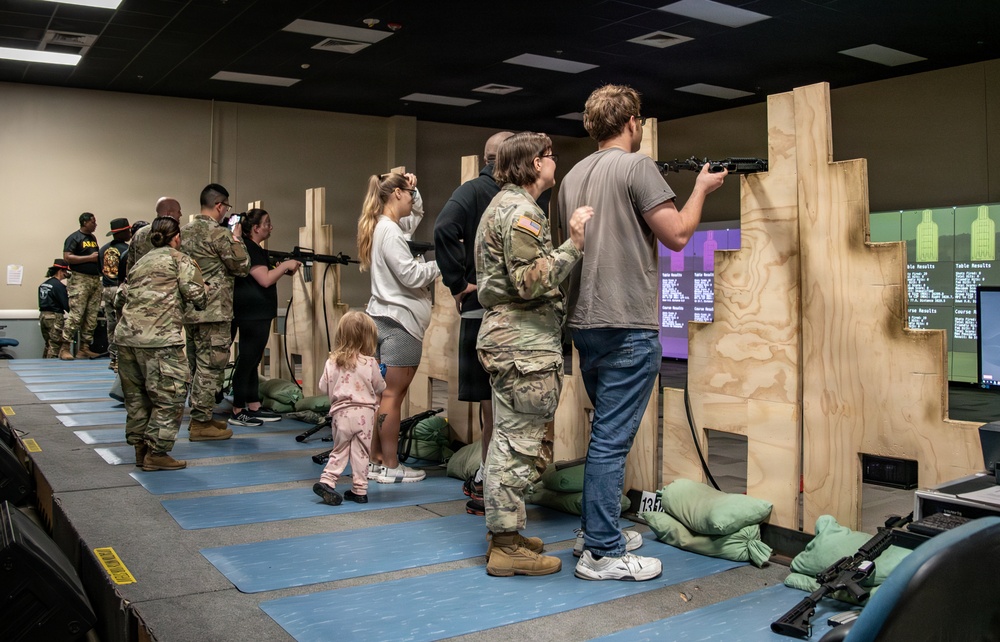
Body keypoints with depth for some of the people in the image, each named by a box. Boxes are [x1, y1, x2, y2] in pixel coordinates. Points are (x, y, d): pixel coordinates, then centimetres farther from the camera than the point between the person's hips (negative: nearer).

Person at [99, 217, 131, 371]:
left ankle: (113, 358, 19)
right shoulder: (126, 250, -12)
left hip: (106, 289, 7)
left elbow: (100, 270, 15)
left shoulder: (103, 249, 9)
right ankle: (120, 360, -6)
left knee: (111, 325, 13)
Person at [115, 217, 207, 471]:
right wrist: (204, 295, 16)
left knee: (136, 395, 16)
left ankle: (140, 448, 23)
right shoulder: (180, 259, 5)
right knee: (170, 396, -1)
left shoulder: (140, 262, 24)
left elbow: (123, 294, 19)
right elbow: (196, 295, -5)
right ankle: (156, 453, 0)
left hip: (126, 335, 8)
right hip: (159, 338, -7)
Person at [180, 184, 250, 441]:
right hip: (214, 311, -9)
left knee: (198, 365, 16)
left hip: (189, 310, 9)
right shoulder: (220, 233, -14)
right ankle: (201, 424, 1)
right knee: (210, 367, -2)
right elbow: (242, 267, -8)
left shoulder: (185, 231, 11)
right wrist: (237, 238, 6)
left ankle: (200, 416, 25)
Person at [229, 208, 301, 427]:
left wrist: (285, 269, 9)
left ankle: (254, 408, 19)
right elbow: (265, 279, -20)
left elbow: (264, 277, 21)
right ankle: (237, 413, 0)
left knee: (252, 362, 13)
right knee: (246, 363, -5)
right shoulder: (249, 249, -14)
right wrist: (285, 265, -10)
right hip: (252, 315, -11)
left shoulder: (254, 249, 17)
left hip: (258, 314, 11)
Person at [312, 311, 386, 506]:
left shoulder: (332, 362, -2)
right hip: (364, 413, -2)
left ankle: (326, 481, 1)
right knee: (360, 453, 7)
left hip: (340, 412, 2)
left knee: (339, 450, 15)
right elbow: (380, 388, 2)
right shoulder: (370, 363, -9)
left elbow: (324, 387, 6)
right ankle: (359, 490, 10)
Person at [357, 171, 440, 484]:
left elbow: (416, 216, 32)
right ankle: (390, 467, 2)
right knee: (393, 396, -4)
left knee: (382, 394, 12)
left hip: (384, 319, 10)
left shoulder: (384, 227, 14)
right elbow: (412, 276, -20)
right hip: (398, 321, -10)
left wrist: (413, 189, 16)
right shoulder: (389, 231, -15)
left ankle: (376, 461, 17)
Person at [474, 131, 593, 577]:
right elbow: (530, 281, -22)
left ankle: (503, 533, 25)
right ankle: (506, 546, 1)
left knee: (508, 440, 15)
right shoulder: (521, 211, -14)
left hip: (507, 339, 11)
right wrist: (572, 246, -23)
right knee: (518, 443, -6)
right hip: (524, 344, -11)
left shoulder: (505, 205, 21)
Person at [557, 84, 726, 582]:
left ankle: (596, 528, 29)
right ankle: (603, 554, 3)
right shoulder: (636, 166, -9)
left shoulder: (573, 175, 14)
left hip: (585, 322, 8)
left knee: (606, 432, 19)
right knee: (612, 438, -4)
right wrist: (701, 189, 6)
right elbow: (677, 234, -11)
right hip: (628, 325, -8)